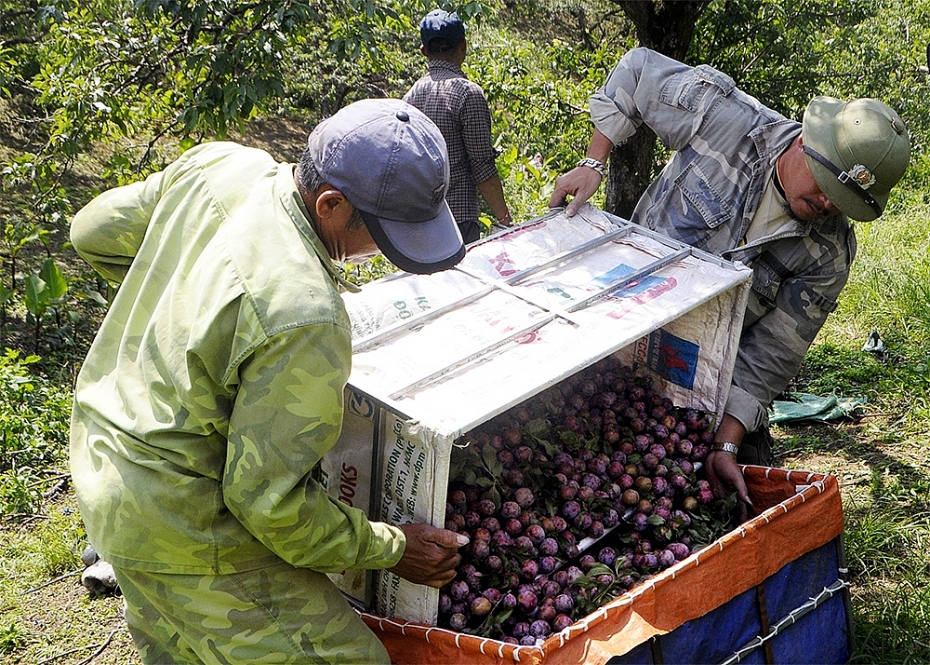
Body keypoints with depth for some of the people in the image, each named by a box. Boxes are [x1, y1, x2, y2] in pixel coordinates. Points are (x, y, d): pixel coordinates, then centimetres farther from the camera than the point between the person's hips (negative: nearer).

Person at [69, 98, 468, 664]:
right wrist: (391, 549, -12)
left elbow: (97, 231, 7)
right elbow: (267, 499, -25)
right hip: (180, 536, -9)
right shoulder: (304, 319, -33)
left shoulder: (220, 163, -10)